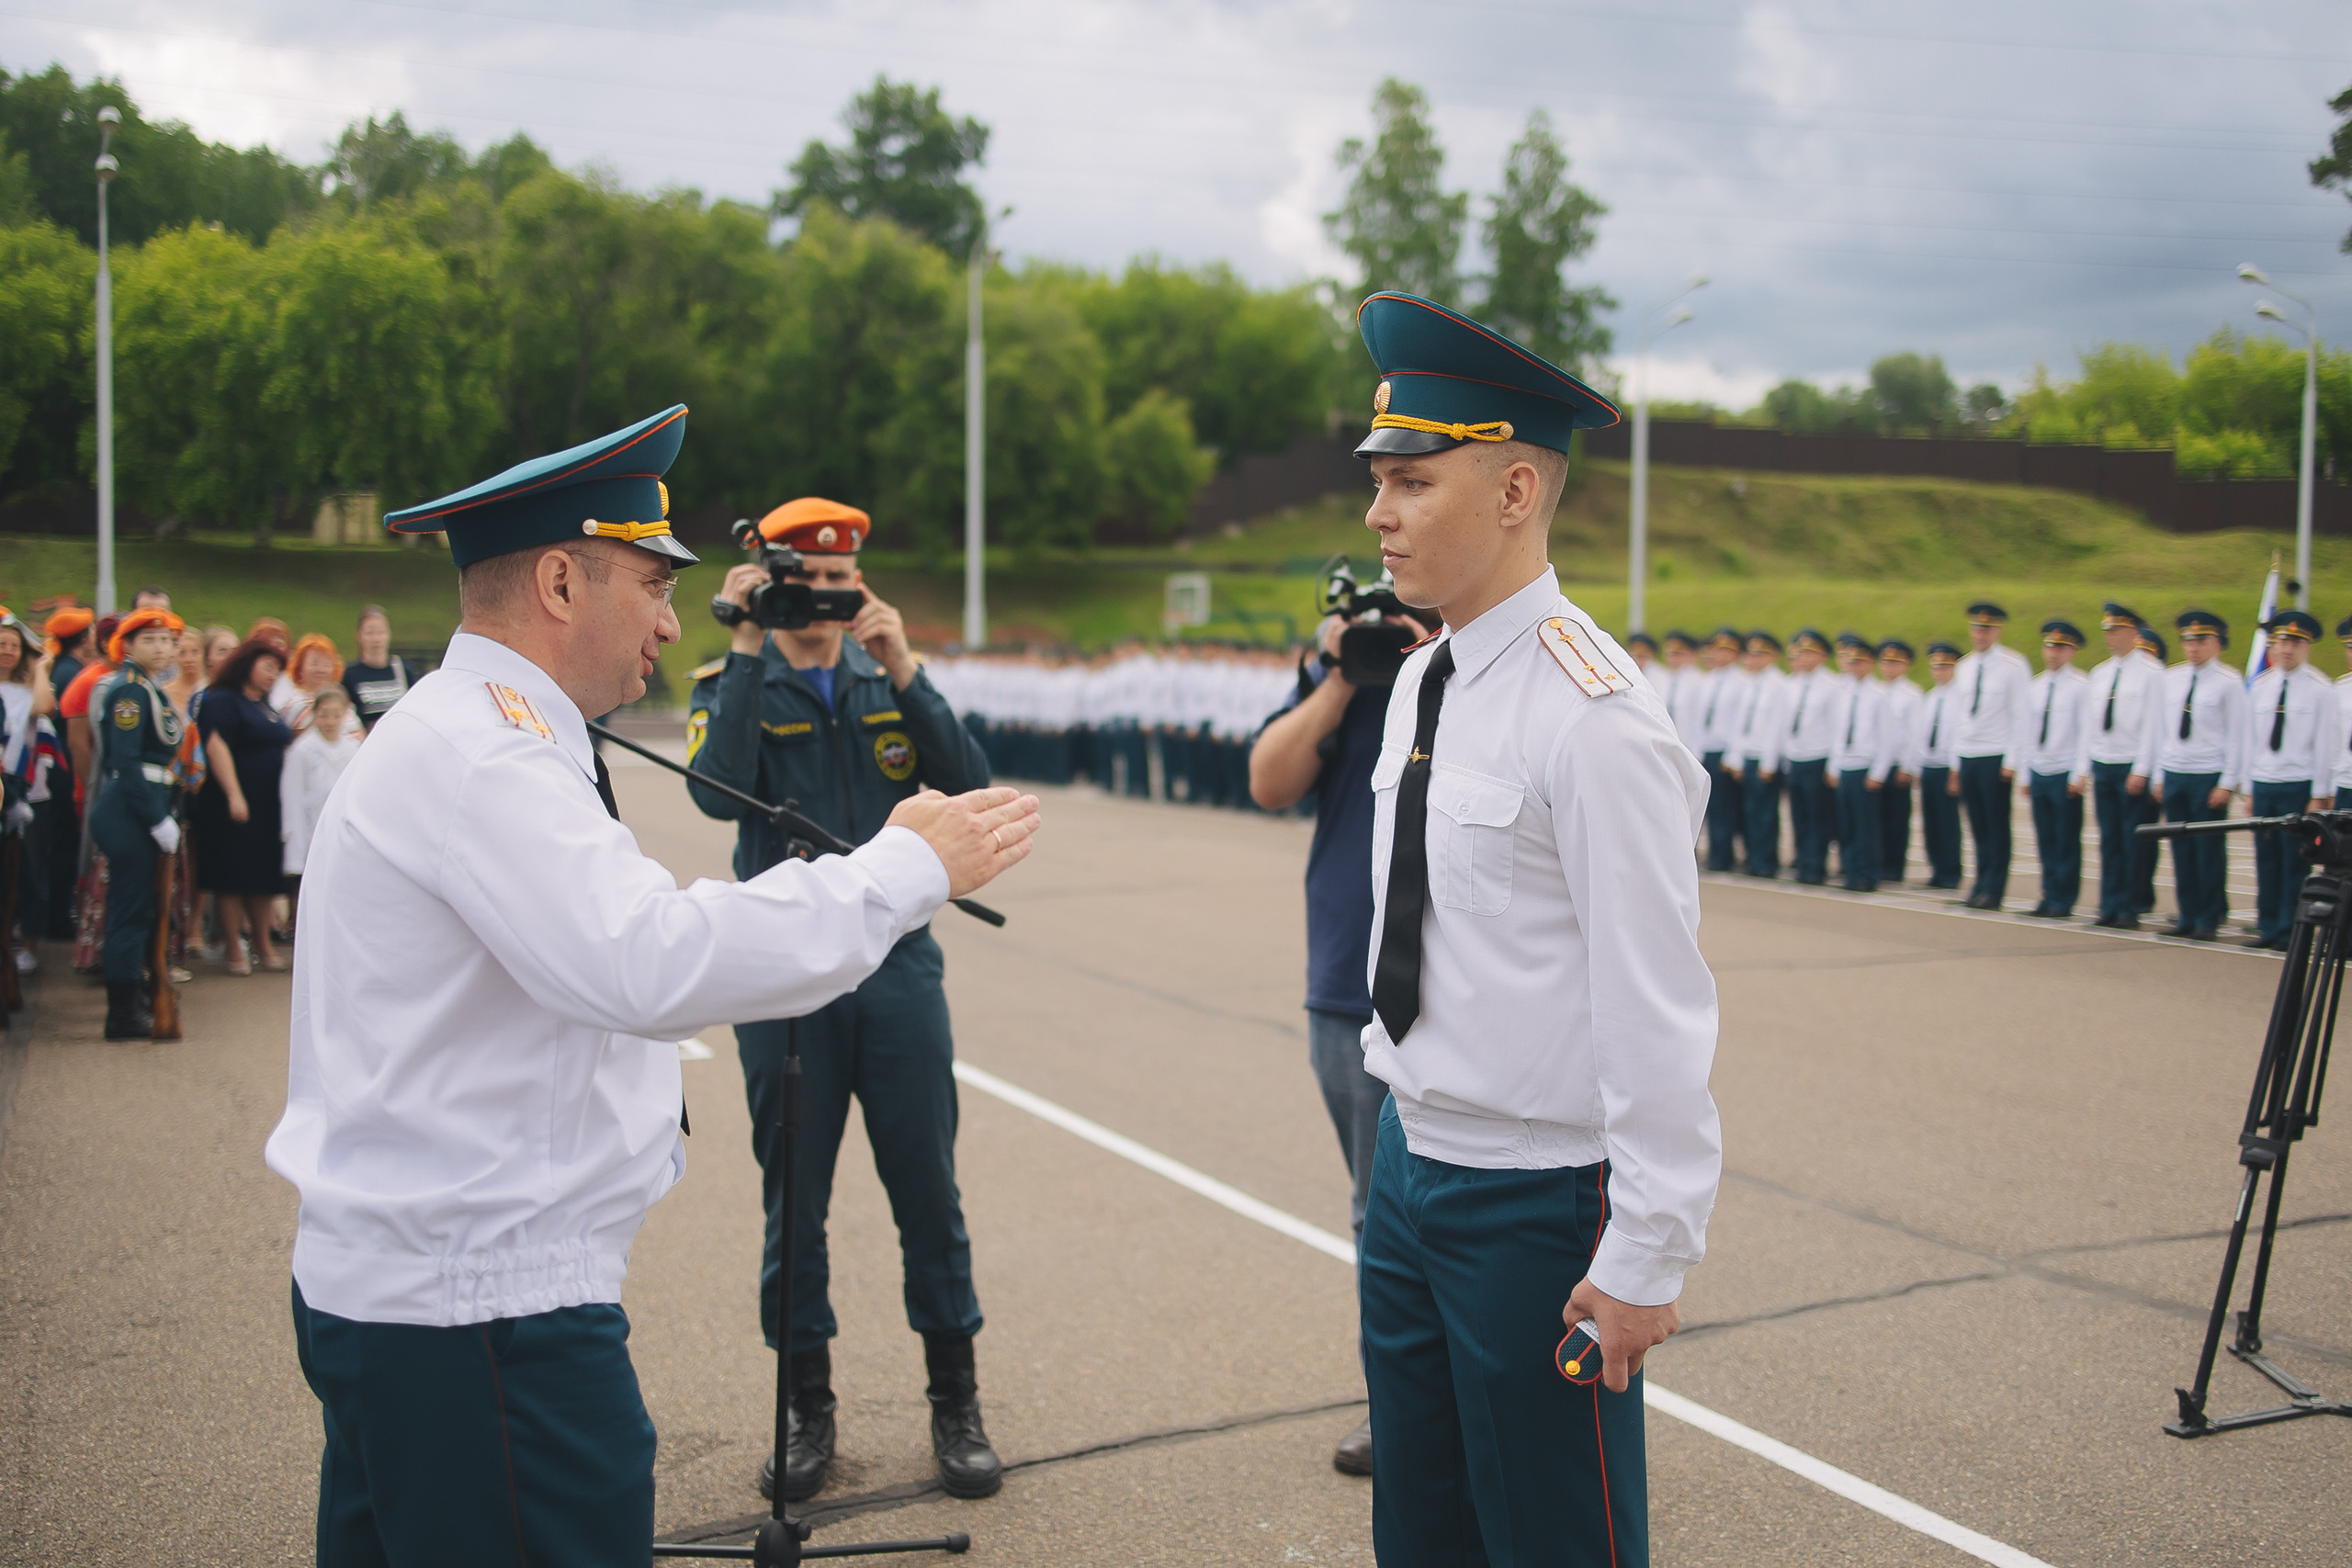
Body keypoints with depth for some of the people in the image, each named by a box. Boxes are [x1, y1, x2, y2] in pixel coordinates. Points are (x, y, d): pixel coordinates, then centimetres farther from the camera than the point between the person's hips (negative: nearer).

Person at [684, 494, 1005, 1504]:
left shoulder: (890, 680, 9)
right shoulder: (735, 684, 2)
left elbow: (967, 785, -5)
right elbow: (717, 793, -17)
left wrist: (903, 672, -15)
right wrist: (748, 651, -18)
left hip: (897, 964, 2)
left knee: (928, 1190, 5)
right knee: (793, 1201, 7)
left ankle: (956, 1403, 19)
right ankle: (808, 1408, 22)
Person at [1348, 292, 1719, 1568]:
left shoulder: (1592, 716, -21)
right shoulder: (1420, 682, 6)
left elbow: (1656, 1009, -21)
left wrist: (1646, 1257, -18)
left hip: (1539, 1204, -8)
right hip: (1409, 1163, 8)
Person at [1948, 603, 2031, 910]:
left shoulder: (2013, 665, -4)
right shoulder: (1964, 667, 13)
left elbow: (2020, 717, -7)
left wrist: (2012, 761, -12)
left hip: (1996, 757, -5)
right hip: (1967, 758, 5)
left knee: (1997, 827, -3)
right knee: (1978, 827, 7)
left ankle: (1994, 891, 1)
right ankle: (1982, 885, 13)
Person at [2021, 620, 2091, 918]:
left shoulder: (2081, 686, -4)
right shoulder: (2033, 687, 13)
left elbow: (2087, 733, -7)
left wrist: (2079, 776, -12)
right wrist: (2025, 773, 11)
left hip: (2065, 775, -5)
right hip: (2038, 774, 5)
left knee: (2067, 842, -1)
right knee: (2045, 841, 7)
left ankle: (2064, 902, 4)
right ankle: (2049, 897, 13)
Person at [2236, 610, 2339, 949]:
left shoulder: (2320, 690, -2)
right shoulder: (2259, 687, 9)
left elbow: (2326, 745, -4)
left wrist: (2319, 795, -7)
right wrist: (2247, 788, 10)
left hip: (2299, 785, -4)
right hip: (2263, 784, 4)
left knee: (2295, 861, -1)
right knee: (2266, 859, 7)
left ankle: (2290, 932, 6)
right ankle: (2267, 928, 15)